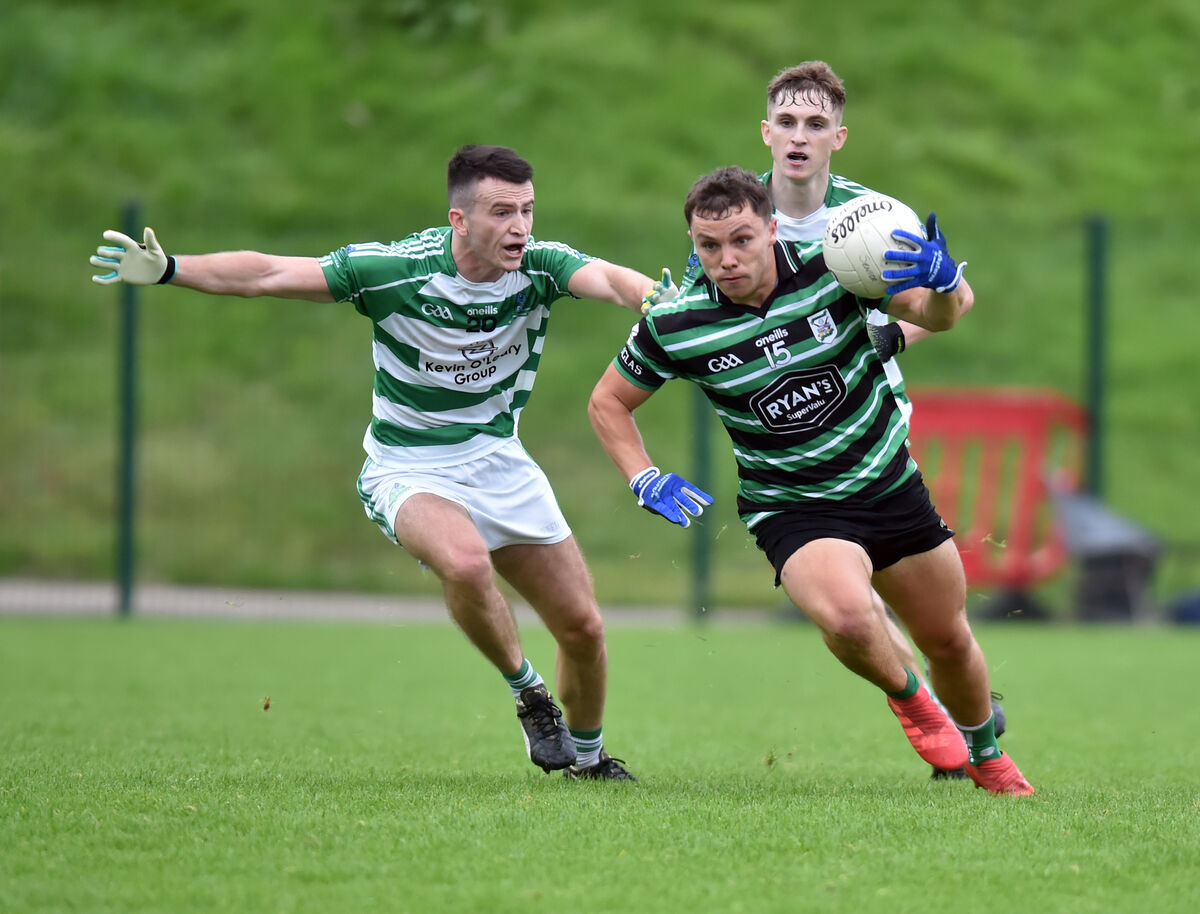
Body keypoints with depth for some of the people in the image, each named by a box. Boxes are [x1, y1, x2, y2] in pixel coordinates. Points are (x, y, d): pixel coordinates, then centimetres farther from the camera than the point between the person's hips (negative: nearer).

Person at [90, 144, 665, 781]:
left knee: (583, 628, 3)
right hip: (409, 466, -4)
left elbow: (606, 279, -35)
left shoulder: (541, 266, -15)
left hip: (498, 459, 4)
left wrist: (654, 296, -58)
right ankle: (526, 690, -7)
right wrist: (165, 270, -26)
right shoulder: (395, 269, -21)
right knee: (466, 561, -36)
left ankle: (588, 757, 33)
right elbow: (267, 275, -18)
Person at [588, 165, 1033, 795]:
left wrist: (943, 282, -36)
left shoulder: (830, 267, -15)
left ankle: (985, 754, 44)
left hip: (889, 484, 2)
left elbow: (939, 313, -13)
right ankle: (907, 697, 2)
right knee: (847, 615, -32)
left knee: (949, 642, 13)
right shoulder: (673, 327, -14)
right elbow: (608, 401, 3)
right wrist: (645, 481, -9)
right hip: (791, 509, -2)